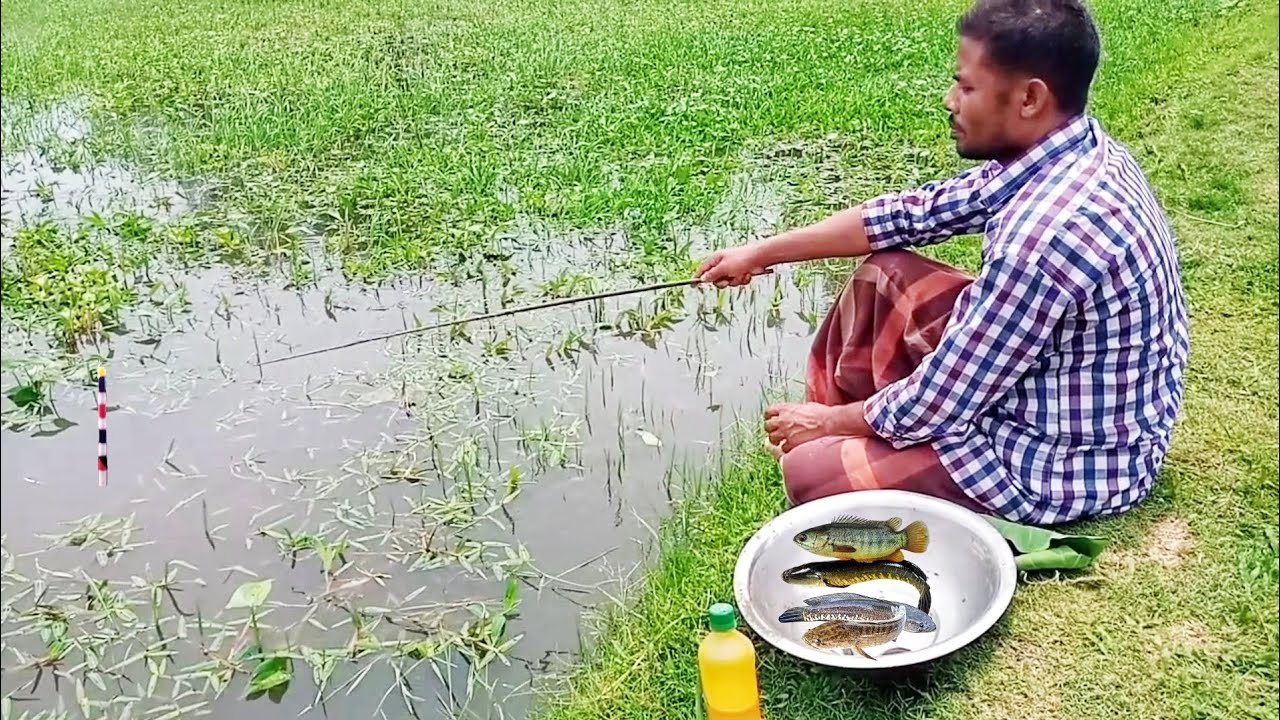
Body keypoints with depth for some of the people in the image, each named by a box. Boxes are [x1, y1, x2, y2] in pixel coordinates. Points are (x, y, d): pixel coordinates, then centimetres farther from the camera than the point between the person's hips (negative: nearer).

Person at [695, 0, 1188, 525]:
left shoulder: (1046, 235, -35)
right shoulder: (1070, 152, -5)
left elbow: (939, 403, -26)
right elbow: (920, 211, 5)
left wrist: (829, 423, -6)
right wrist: (763, 253, 10)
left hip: (1068, 461, -9)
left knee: (810, 472, -13)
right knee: (885, 275, 13)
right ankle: (829, 428, 25)